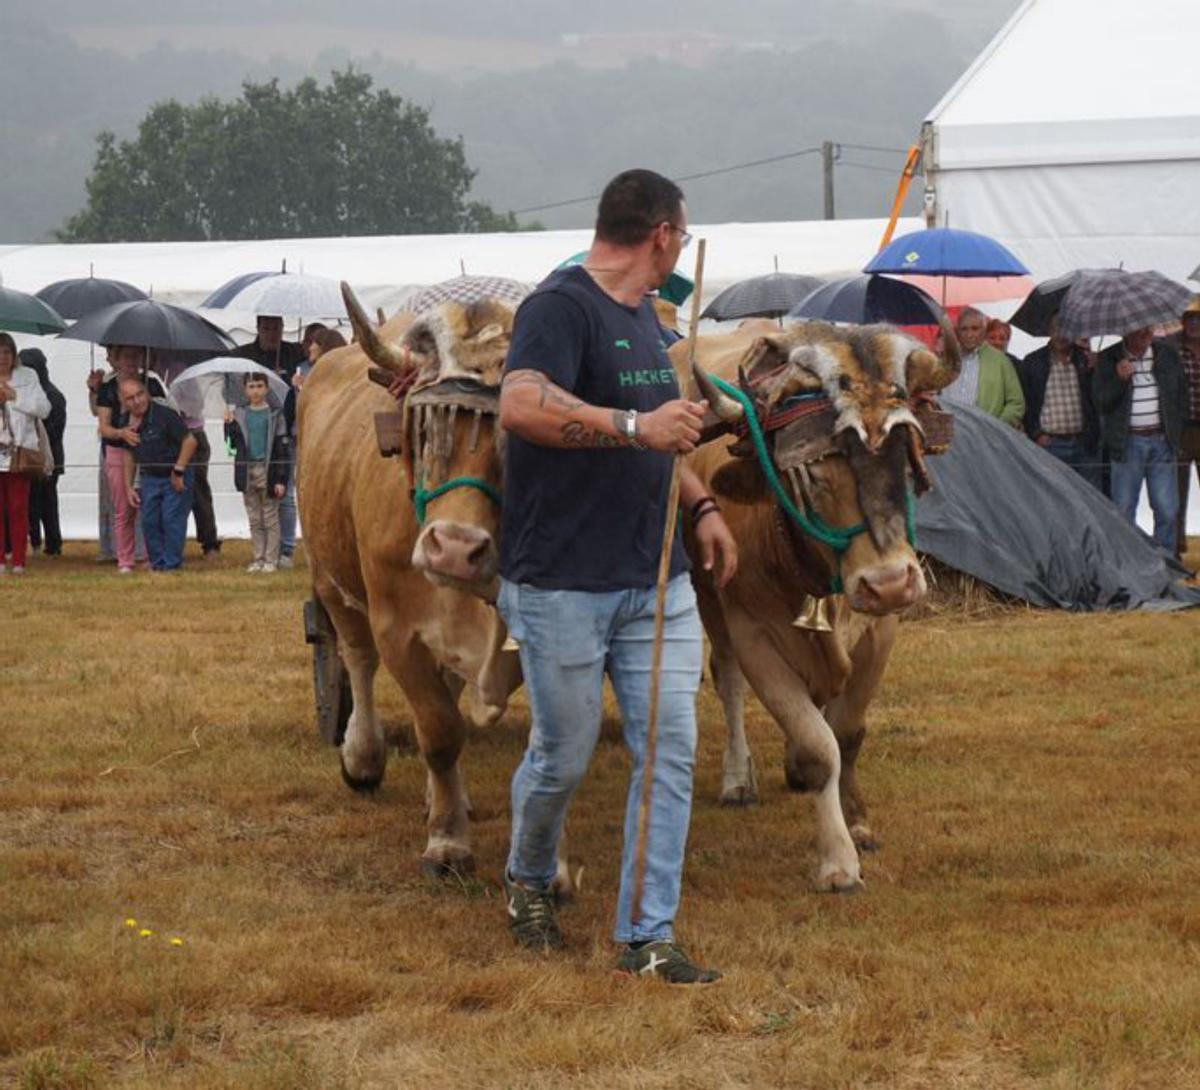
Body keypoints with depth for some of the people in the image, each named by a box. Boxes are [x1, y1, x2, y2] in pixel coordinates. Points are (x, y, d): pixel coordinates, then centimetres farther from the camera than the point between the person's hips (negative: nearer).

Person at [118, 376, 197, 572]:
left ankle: (172, 565, -2)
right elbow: (128, 454, 12)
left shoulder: (164, 414, -21)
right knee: (149, 521, 3)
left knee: (172, 519, -9)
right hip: (149, 478, 6)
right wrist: (129, 487, 9)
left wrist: (178, 471, -17)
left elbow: (190, 441, -19)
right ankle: (158, 563, 15)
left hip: (175, 477, -6)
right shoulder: (124, 421, -1)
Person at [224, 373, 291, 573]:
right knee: (254, 520, 8)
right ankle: (258, 558, 13)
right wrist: (229, 425, -7)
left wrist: (281, 479, -10)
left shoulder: (274, 415, -1)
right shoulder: (239, 415, 9)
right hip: (247, 471, 4)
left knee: (270, 518, 0)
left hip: (268, 471, -4)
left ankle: (271, 560, 2)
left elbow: (283, 449, -4)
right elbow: (232, 444, 10)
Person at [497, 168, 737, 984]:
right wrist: (634, 424, -36)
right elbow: (520, 406, -31)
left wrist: (699, 503, 19)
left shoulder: (642, 315, 17)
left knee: (670, 752, 1)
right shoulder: (561, 306, -13)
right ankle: (529, 879, 34)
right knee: (564, 756, 5)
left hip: (656, 582, 8)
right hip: (562, 586, -8)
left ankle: (648, 937, 6)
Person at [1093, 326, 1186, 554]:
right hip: (1128, 443, -2)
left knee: (1167, 510, 0)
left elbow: (1181, 394, 18)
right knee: (1124, 510, 1)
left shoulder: (1168, 355, 7)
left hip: (1161, 440, 2)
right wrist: (1119, 379, -21)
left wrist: (1174, 430, 11)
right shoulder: (1107, 360, -1)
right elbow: (1101, 402, -4)